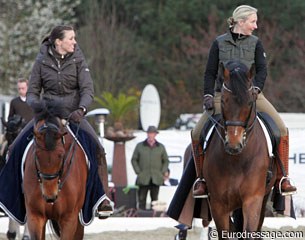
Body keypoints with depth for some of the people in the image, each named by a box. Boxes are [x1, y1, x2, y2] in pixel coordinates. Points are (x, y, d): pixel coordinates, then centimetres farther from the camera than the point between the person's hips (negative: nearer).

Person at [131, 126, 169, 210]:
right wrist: (138, 172, -3)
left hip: (156, 179, 1)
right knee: (142, 199, -4)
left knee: (155, 199, 4)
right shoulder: (140, 146, 5)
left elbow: (166, 161, 14)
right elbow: (134, 160, 8)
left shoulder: (161, 147, 9)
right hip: (143, 179, -1)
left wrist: (162, 172, 1)